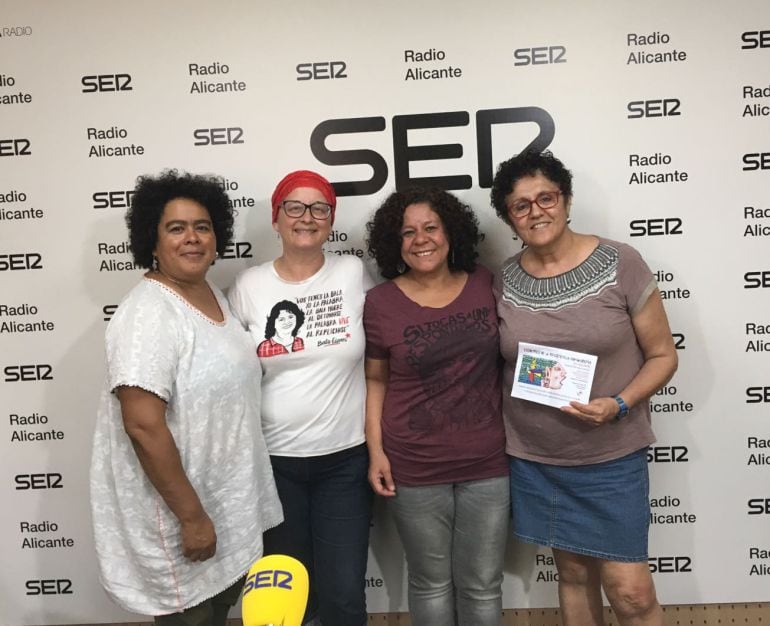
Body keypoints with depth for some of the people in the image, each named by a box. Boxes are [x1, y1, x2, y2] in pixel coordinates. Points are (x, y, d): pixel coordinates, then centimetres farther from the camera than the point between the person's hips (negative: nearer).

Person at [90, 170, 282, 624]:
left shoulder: (214, 295, 4)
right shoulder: (148, 315, -23)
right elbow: (144, 426, -27)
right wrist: (191, 515, -22)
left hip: (225, 498, 8)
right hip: (174, 510, -8)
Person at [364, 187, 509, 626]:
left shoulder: (486, 285, -3)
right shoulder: (381, 302, -7)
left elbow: (509, 358, 8)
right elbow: (375, 380, 1)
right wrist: (376, 450, -4)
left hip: (488, 464, 2)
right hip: (415, 468, -1)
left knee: (483, 585, 16)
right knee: (431, 582, 17)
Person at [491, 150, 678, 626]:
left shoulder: (620, 263, -10)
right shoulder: (504, 280, -2)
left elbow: (663, 355, -4)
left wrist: (618, 405, -21)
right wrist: (495, 433, -2)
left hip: (613, 458, -2)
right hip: (534, 459, 3)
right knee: (574, 574, 18)